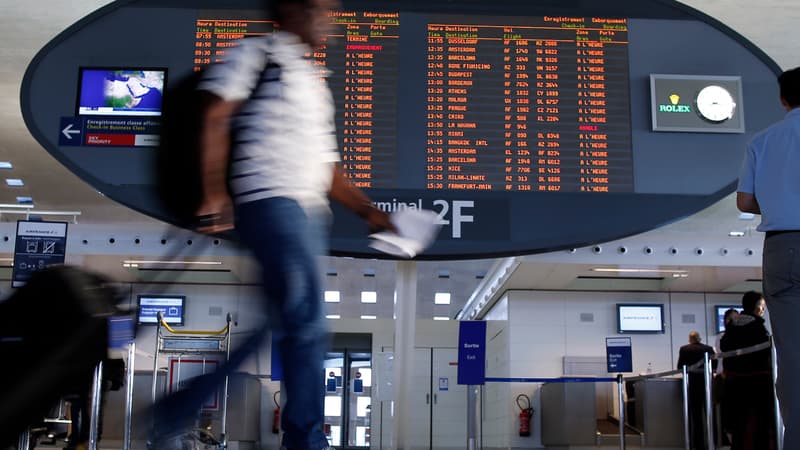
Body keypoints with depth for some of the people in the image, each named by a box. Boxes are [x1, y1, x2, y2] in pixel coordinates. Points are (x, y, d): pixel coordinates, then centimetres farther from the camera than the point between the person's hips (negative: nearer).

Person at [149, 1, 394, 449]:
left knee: (275, 322, 7)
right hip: (270, 200, -8)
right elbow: (214, 117, -8)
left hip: (312, 211, 9)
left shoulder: (316, 80, 26)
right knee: (308, 325, -13)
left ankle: (172, 414, 17)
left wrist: (369, 210, 18)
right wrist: (215, 194, -16)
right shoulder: (259, 53, 2)